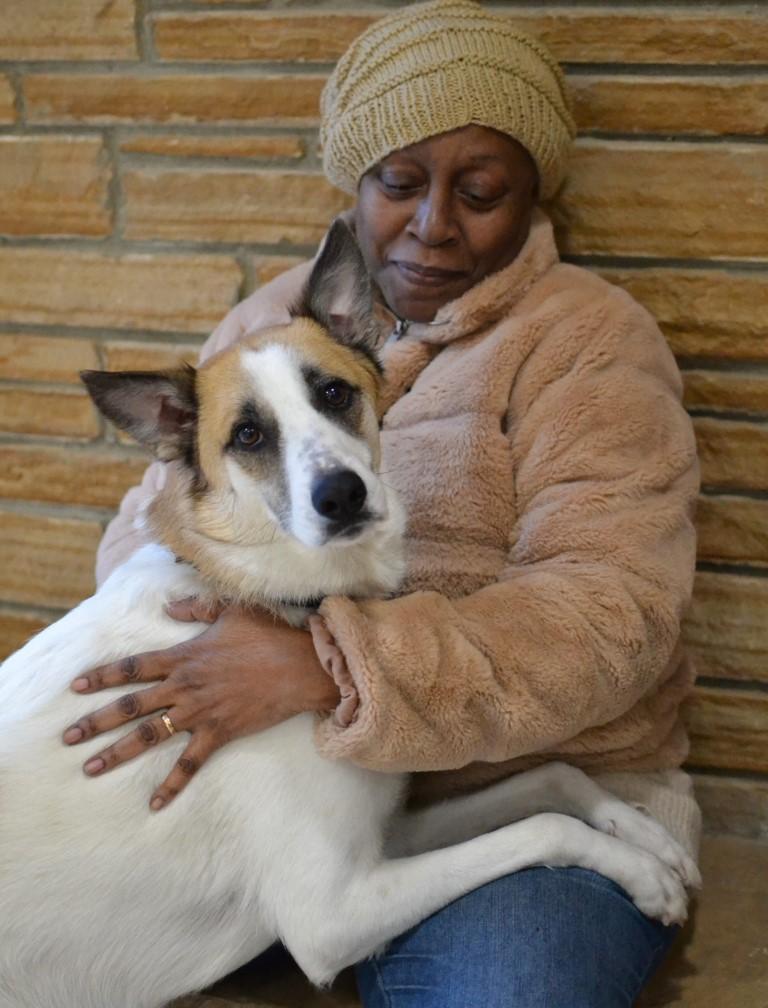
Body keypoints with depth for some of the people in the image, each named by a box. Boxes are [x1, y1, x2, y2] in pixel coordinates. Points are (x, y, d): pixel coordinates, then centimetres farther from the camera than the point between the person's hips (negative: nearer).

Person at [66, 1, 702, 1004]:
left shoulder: (587, 340, -4)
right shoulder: (269, 318, 12)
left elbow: (611, 615, -18)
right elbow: (152, 517, 12)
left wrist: (324, 668, -31)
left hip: (528, 787, -3)